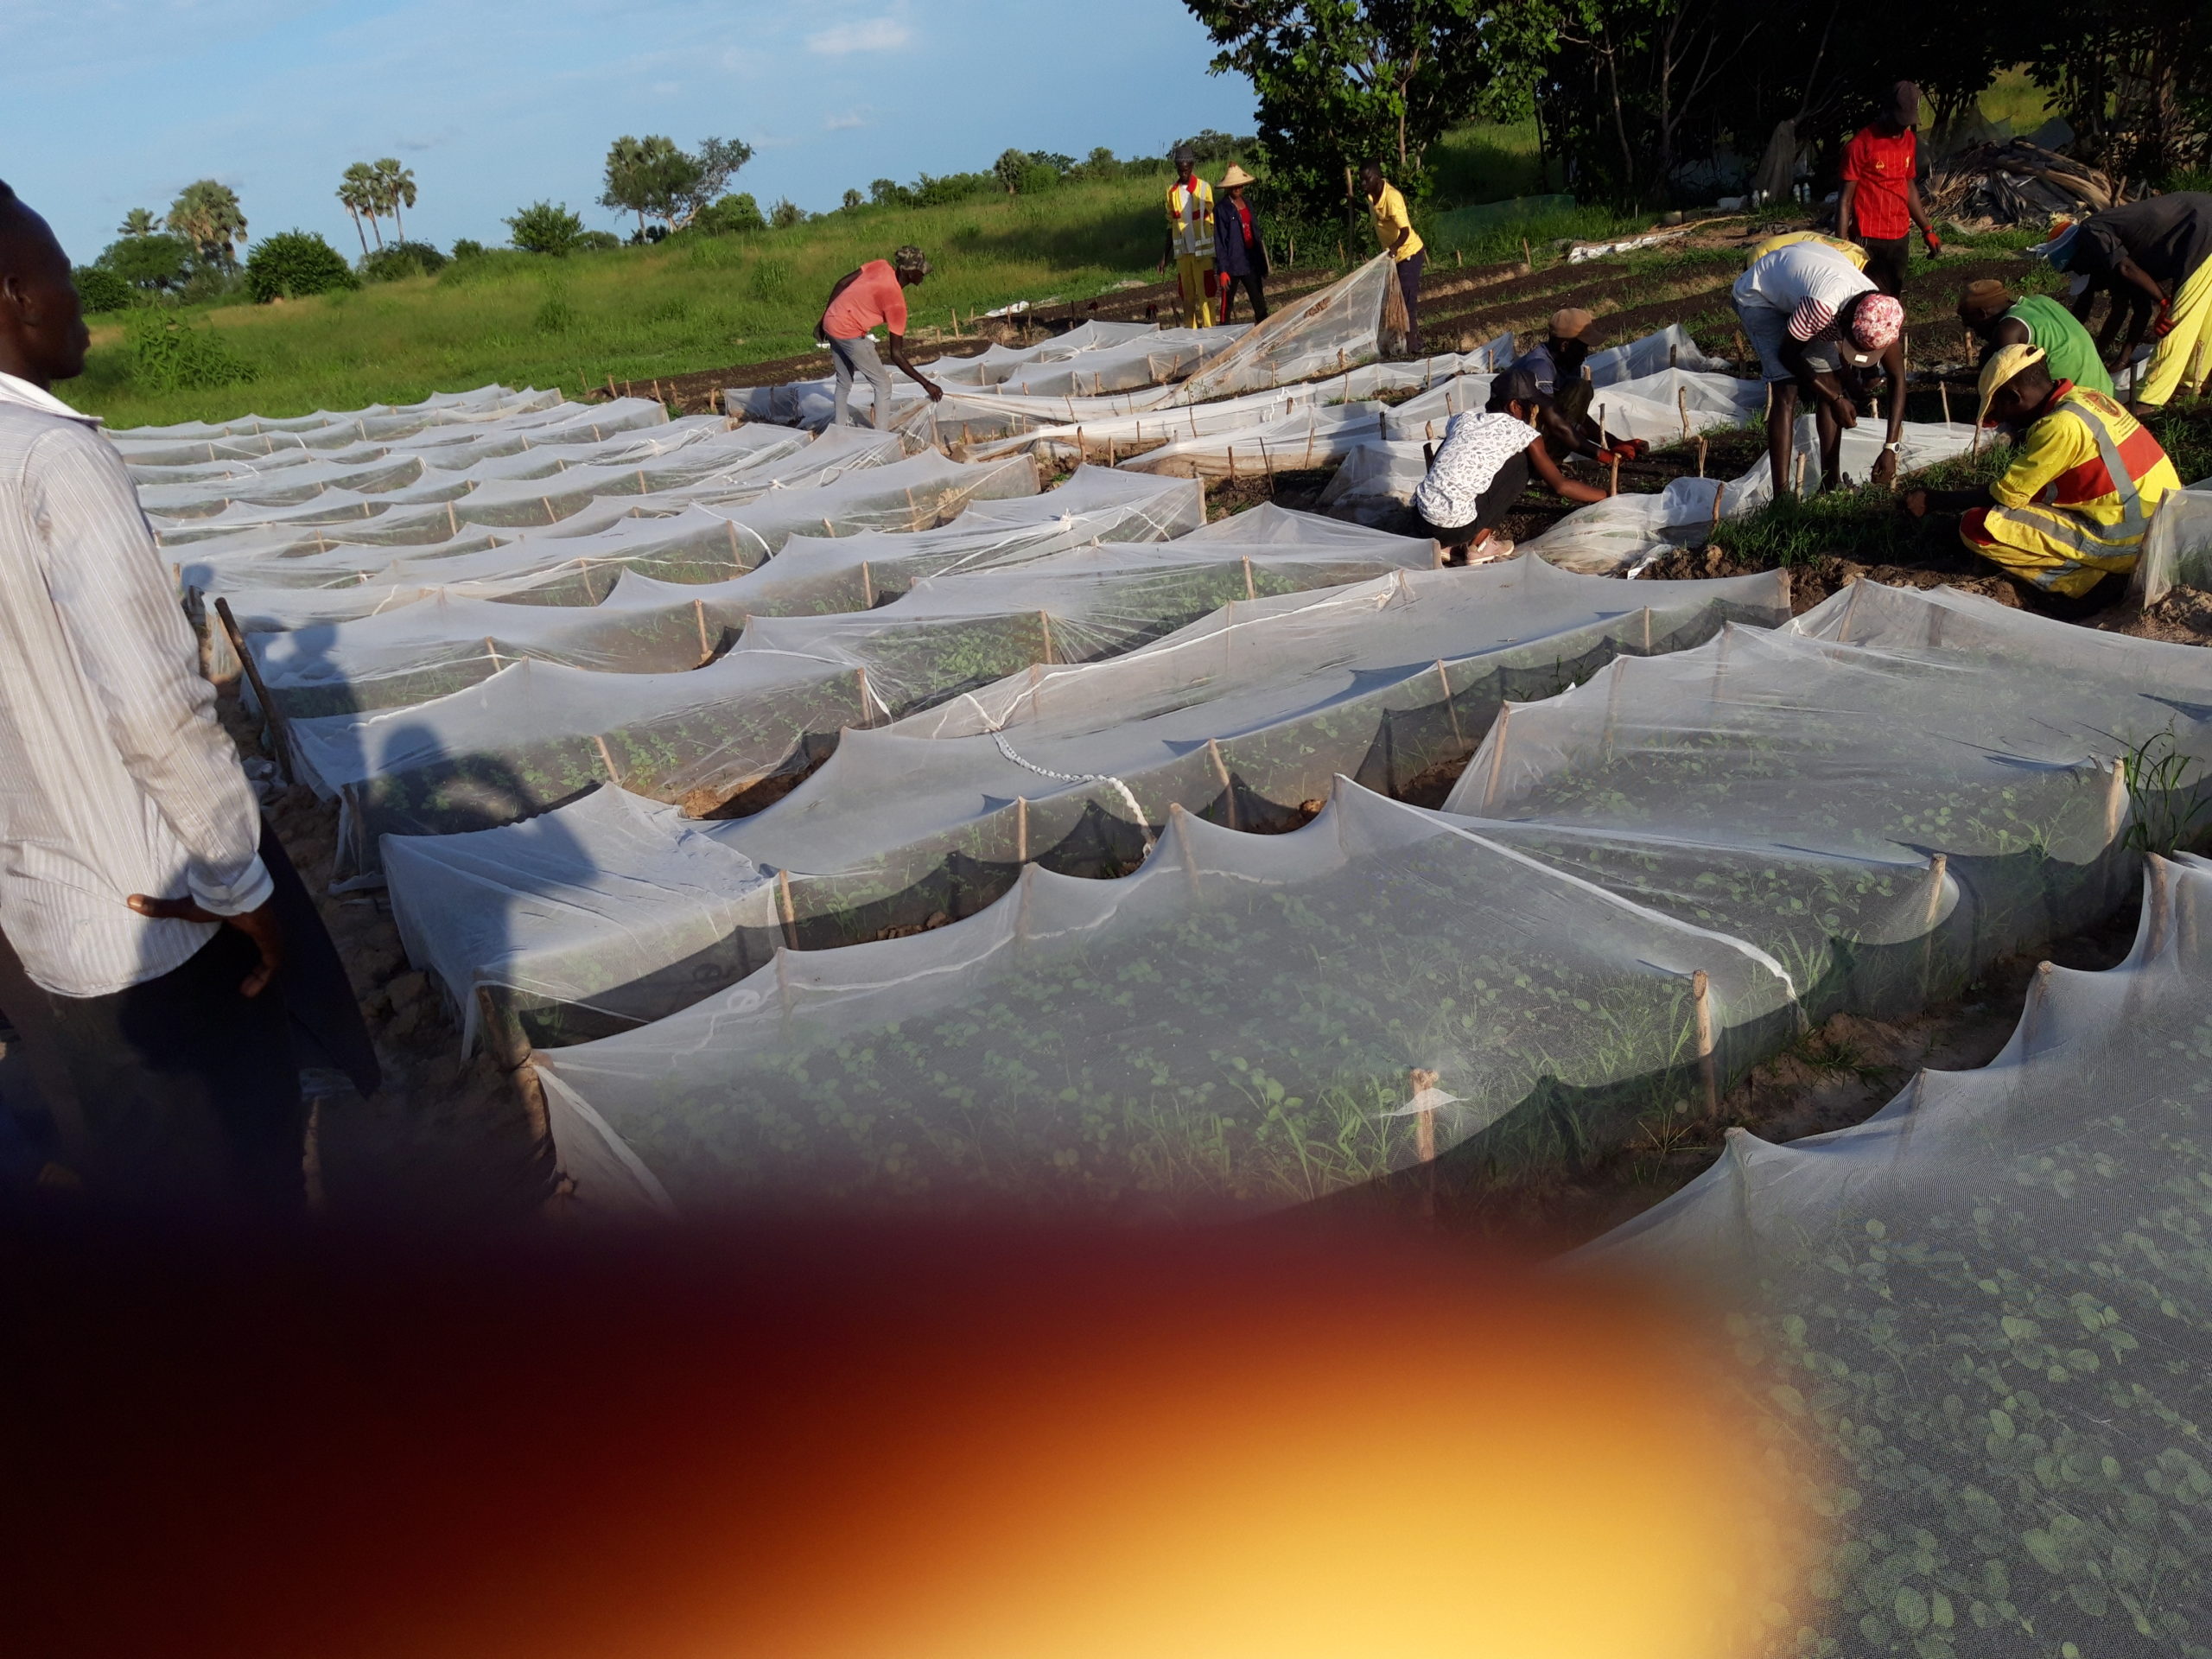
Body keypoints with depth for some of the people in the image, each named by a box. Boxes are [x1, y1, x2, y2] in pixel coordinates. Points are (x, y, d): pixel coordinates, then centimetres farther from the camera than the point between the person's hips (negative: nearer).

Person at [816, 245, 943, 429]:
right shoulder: (896, 302, -16)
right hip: (849, 333, -8)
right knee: (883, 385, 3)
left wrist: (823, 321, 14)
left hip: (830, 322, 8)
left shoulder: (881, 266, 1)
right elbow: (896, 354, -15)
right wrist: (926, 384, -10)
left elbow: (842, 283, 5)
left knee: (844, 383, 22)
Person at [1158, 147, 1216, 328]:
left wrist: (1217, 253, -3)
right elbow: (1170, 223, 13)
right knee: (1187, 296, 6)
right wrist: (1164, 256, 10)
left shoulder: (1204, 188, -3)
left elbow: (1212, 220, 0)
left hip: (1202, 251, -4)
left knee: (1205, 293, -5)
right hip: (1182, 252, 4)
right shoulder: (1171, 191, 8)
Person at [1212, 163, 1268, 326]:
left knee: (1260, 303, 5)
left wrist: (1261, 261, 15)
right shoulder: (1222, 210, -7)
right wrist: (1222, 270, -15)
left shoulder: (1248, 204, 12)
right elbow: (1219, 242, -10)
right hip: (1232, 264, -6)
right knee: (1227, 304, 2)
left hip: (1251, 262, 6)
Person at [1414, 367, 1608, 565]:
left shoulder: (1463, 419, 16)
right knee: (1520, 462, 9)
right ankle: (1479, 546, 10)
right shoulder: (1522, 432, 1)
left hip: (1420, 517, 6)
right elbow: (1561, 485, 2)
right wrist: (1607, 496, 17)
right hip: (1454, 526, -6)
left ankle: (1447, 545, 17)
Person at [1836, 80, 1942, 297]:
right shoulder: (1861, 144, -9)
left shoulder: (1910, 140, 11)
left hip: (1900, 238, 6)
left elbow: (1910, 188, 20)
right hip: (1868, 240, -6)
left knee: (1892, 301, 6)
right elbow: (1845, 198, -9)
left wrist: (1927, 229, 16)